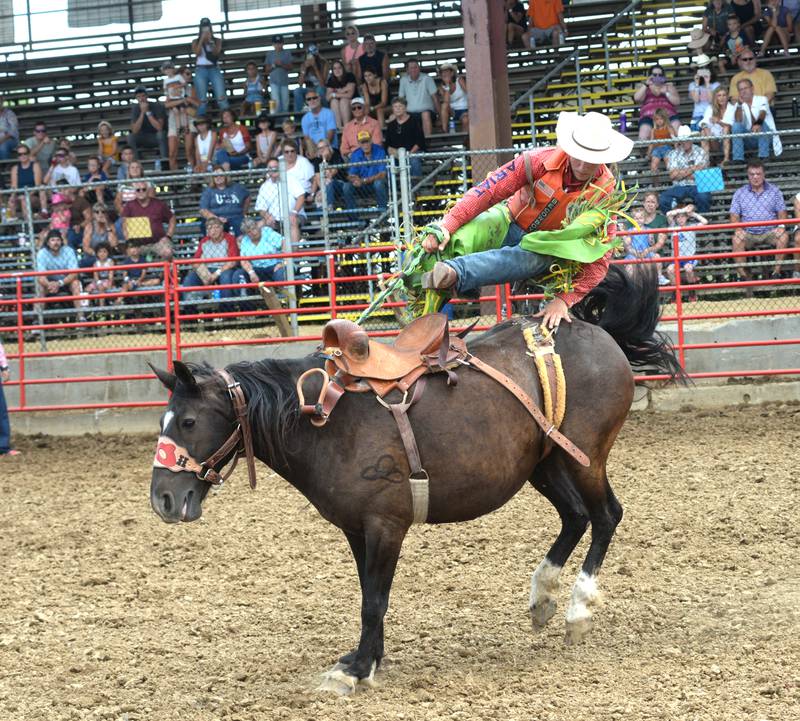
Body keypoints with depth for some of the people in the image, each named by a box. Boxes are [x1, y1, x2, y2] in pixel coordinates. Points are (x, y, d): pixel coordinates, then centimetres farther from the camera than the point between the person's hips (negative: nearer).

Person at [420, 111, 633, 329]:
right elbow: (489, 190, -22)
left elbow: (599, 259, -18)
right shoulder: (542, 160, -20)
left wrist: (565, 299, -30)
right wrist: (446, 226, -33)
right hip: (510, 222, 3)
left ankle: (454, 273, -63)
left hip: (546, 248, -3)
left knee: (529, 259, -41)